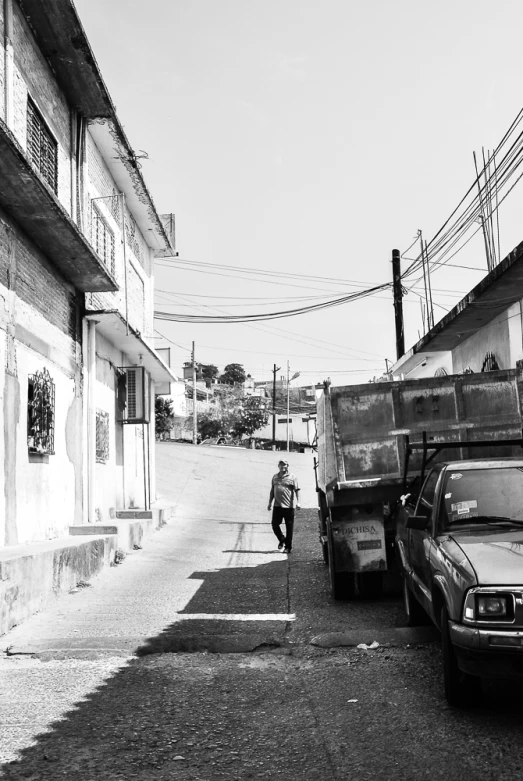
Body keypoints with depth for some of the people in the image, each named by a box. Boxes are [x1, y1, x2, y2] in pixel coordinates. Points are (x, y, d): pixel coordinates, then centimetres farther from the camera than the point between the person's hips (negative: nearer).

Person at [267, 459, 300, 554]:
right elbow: (272, 491, 19)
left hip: (289, 506, -4)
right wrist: (270, 503, 17)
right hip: (277, 506, 4)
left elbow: (297, 490, -5)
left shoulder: (292, 477, -1)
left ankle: (288, 547, 11)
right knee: (275, 524, 2)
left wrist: (298, 502, -16)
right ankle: (282, 540, 27)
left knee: (289, 527, 1)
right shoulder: (275, 477, 13)